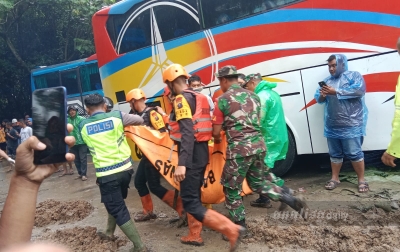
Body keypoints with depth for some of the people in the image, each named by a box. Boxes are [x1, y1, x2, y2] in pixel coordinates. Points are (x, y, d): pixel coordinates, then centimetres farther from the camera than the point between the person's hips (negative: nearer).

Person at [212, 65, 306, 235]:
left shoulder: (223, 99, -5)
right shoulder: (253, 96, 13)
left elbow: (216, 132, -1)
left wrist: (217, 140, 20)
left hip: (238, 148, -6)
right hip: (259, 145, 7)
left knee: (231, 189, 11)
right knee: (258, 182, 23)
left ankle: (240, 226, 18)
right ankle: (291, 200, 11)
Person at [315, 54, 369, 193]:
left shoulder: (354, 75, 2)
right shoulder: (327, 81, 17)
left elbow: (359, 90, -16)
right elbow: (318, 98, 14)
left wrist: (336, 92, -16)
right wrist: (322, 95, -11)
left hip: (351, 125, -5)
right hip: (332, 126, 5)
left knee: (354, 153, -2)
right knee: (335, 153, 12)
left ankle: (361, 180, 11)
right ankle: (334, 178, 23)